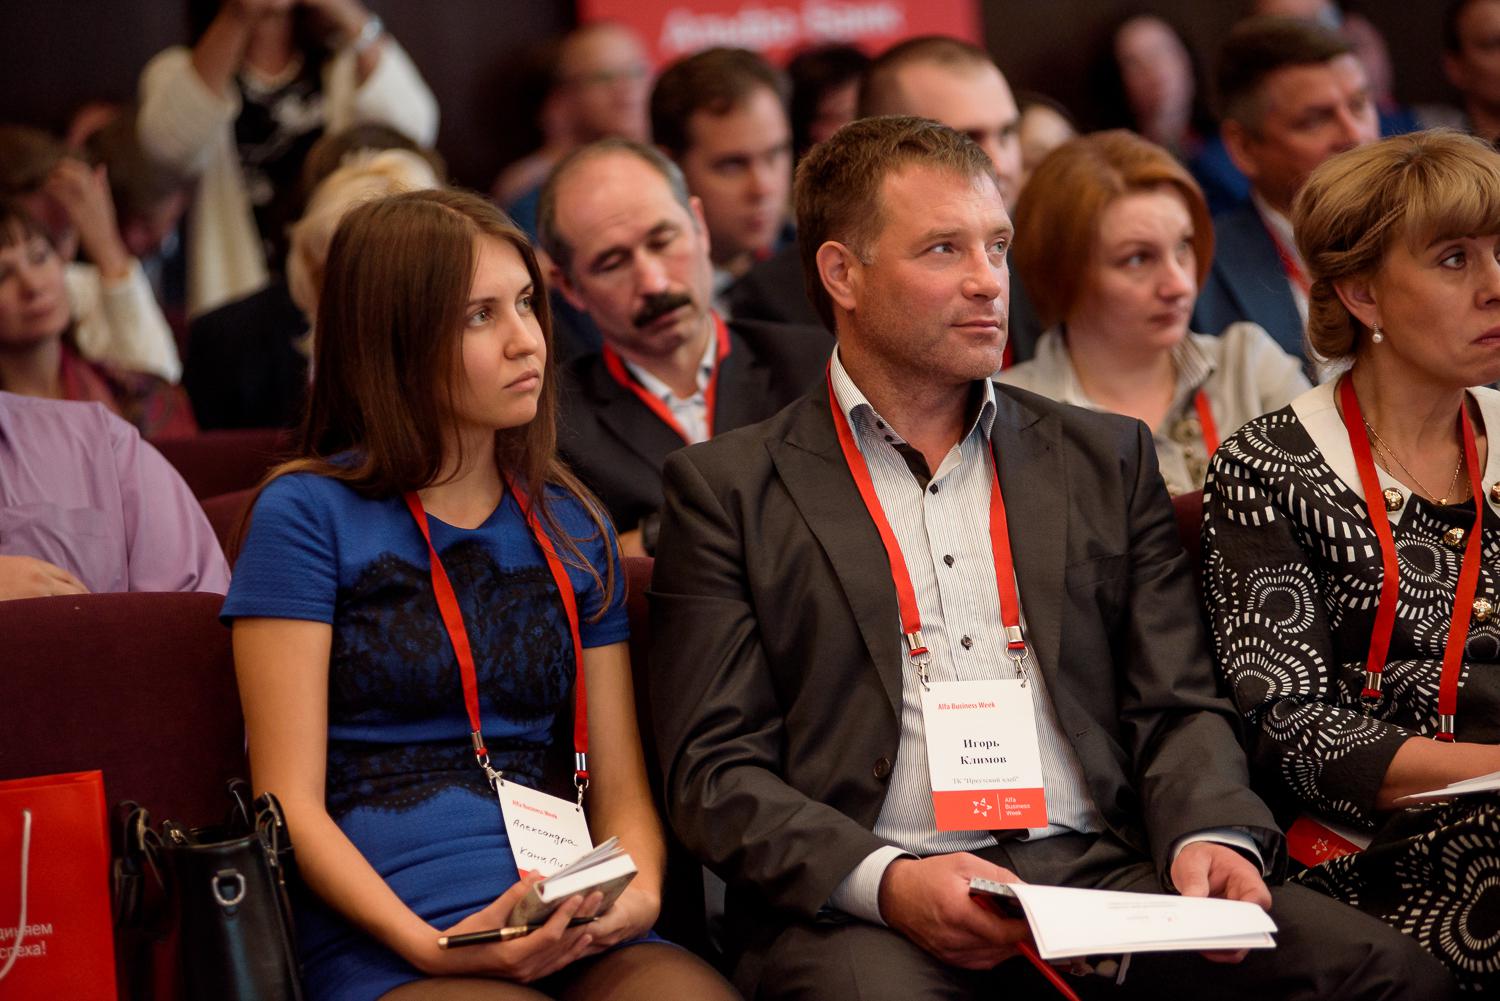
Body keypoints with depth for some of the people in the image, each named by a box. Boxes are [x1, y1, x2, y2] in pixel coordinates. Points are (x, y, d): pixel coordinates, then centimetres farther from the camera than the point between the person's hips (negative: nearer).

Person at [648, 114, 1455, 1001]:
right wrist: (887, 882, -16)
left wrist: (1209, 834, -6)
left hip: (1101, 869, 4)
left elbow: (1178, 705, 17)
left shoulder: (1107, 460, 20)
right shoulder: (729, 488, 9)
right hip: (854, 911, -4)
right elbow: (716, 770, 2)